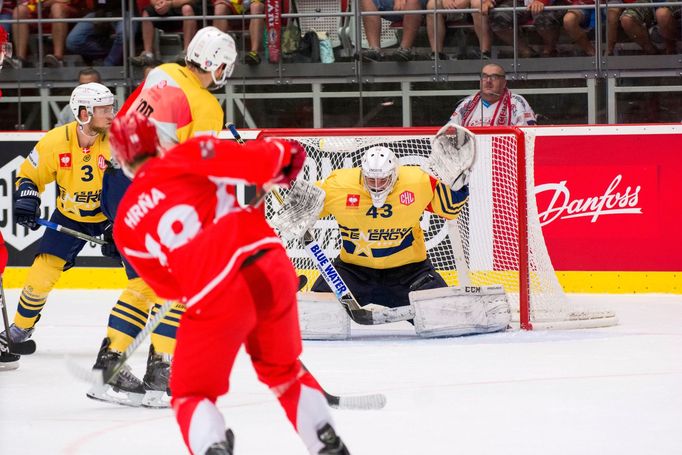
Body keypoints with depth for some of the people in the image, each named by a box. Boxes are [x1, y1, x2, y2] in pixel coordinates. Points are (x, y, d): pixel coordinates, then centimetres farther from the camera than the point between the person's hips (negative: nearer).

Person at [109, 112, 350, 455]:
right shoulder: (190, 156, 9)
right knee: (284, 370, 29)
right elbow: (257, 163, -3)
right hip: (272, 268, 2)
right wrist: (284, 154, 17)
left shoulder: (126, 223, 15)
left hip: (214, 297, -2)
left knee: (192, 396, 13)